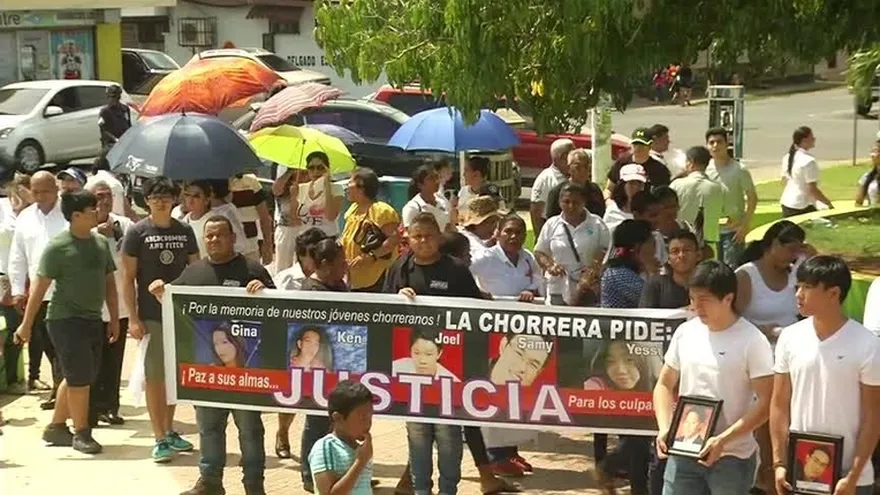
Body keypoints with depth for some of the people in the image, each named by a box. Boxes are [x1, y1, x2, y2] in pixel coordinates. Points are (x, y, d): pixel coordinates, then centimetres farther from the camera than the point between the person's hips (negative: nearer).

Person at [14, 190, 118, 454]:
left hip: (92, 320, 7)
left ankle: (56, 427, 26)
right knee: (80, 377, -5)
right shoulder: (58, 246, -11)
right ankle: (81, 433, 8)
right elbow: (40, 286, -11)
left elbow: (109, 282, 15)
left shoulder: (101, 242, 9)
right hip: (65, 320, -7)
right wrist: (26, 324, -11)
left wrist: (114, 319, 13)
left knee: (74, 377, 13)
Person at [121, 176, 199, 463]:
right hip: (151, 316, -3)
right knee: (154, 376, 0)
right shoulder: (137, 232, -3)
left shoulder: (184, 231, 7)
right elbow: (128, 277, -3)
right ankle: (159, 438, 5)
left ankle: (169, 431, 25)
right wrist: (133, 318, -9)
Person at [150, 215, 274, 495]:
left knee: (249, 425, 3)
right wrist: (159, 293, -2)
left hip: (243, 361, -4)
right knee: (208, 424, 14)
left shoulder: (251, 270, -3)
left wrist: (263, 291, -27)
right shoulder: (193, 271, 11)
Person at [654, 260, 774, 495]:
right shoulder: (685, 332, 4)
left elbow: (765, 402, -13)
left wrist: (723, 440, -22)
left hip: (731, 457, -4)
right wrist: (664, 428, -5)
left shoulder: (752, 341, -11)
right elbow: (664, 385, 12)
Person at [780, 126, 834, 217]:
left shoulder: (787, 157, 6)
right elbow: (812, 190, -19)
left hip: (786, 203, 9)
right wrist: (829, 204, -9)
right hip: (802, 207, -9)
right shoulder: (808, 161, -18)